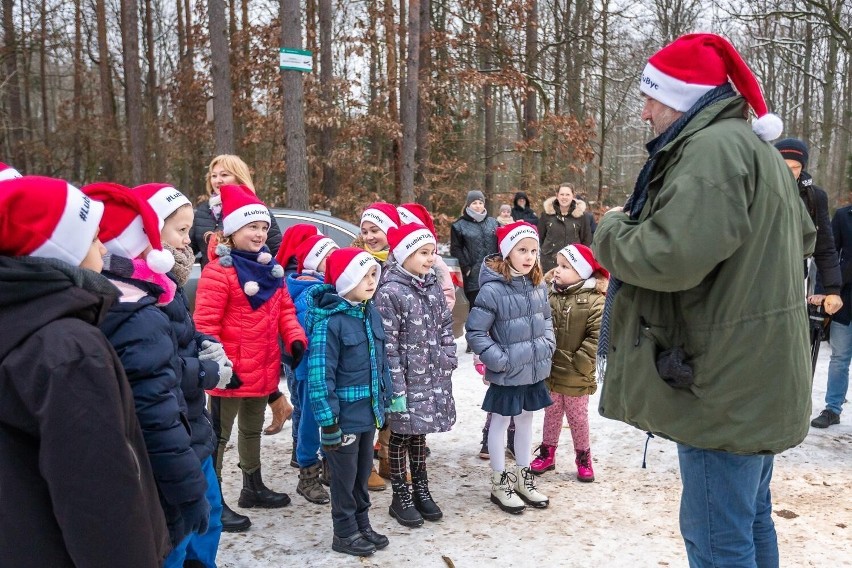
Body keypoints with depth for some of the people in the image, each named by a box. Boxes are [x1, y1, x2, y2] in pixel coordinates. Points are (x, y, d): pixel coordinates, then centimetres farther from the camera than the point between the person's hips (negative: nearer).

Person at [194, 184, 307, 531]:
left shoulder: (271, 269, 8)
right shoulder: (219, 271, -17)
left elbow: (284, 309, 11)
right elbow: (205, 322, -20)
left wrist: (295, 339, -5)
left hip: (263, 369, 8)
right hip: (232, 371, -8)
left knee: (252, 429, 23)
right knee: (219, 435, 5)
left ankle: (253, 488, 40)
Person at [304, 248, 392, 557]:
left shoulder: (372, 315, 4)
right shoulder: (329, 321, -20)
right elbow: (319, 376, -21)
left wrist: (384, 401, 14)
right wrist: (329, 421, -21)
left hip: (368, 412, 7)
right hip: (344, 416, -7)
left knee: (363, 473, 20)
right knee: (345, 476, 9)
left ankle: (362, 525, 37)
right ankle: (345, 533, 27)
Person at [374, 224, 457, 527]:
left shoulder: (433, 286, 6)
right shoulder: (389, 292, -16)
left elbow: (446, 327, 14)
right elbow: (387, 345, -18)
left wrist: (449, 360, 6)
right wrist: (396, 388, -19)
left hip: (433, 377, 6)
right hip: (406, 379, -6)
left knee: (419, 432, 18)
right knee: (402, 434, 7)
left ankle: (421, 490, 31)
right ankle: (400, 497, 21)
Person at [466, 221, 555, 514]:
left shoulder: (538, 285, -1)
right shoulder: (492, 290, -21)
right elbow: (475, 331, -16)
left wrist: (548, 344, 3)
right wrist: (497, 359, -17)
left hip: (535, 370, 7)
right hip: (507, 373, -6)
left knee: (526, 420, 19)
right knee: (501, 422, 9)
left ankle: (523, 478, 35)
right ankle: (499, 483, 24)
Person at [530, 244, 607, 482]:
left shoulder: (594, 300, -14)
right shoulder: (550, 295, -1)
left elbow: (597, 336, -17)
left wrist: (579, 363, -17)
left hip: (577, 377, -4)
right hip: (550, 371, 4)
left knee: (578, 417, 13)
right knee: (551, 414, 18)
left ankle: (583, 458, 30)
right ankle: (547, 454, 32)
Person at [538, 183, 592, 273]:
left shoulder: (581, 215, 0)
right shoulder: (547, 213, 2)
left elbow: (586, 240, 6)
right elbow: (540, 237, 8)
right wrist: (538, 260, 6)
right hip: (549, 262, 1)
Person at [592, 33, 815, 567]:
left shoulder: (713, 148, -19)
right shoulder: (756, 147, 16)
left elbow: (670, 257, -31)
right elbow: (803, 238, 28)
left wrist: (614, 229, -12)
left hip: (726, 383, -11)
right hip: (756, 375, 11)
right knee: (750, 519, 22)